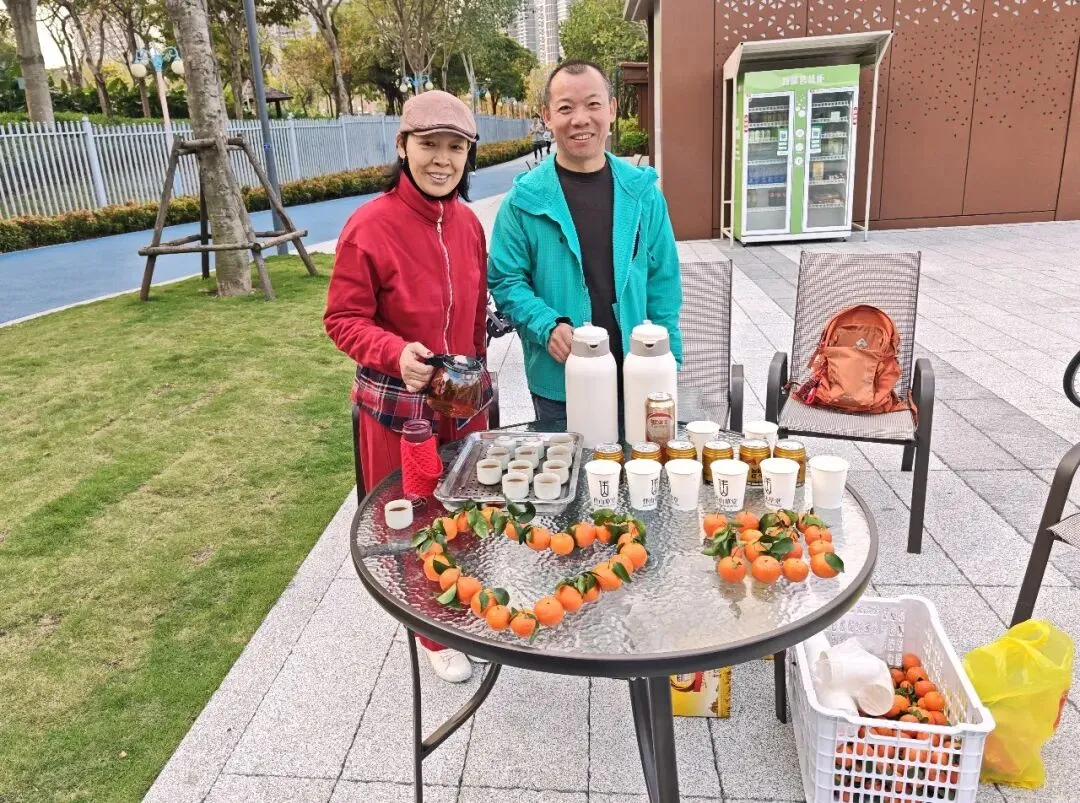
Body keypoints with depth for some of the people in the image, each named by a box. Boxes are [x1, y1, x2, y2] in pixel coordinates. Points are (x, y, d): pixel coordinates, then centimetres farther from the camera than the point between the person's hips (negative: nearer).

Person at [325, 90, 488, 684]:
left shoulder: (467, 224, 1)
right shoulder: (370, 226, -18)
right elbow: (343, 318, -14)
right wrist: (395, 353, -30)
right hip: (398, 407, -5)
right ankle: (435, 635, 36)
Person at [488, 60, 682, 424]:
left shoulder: (642, 192, 1)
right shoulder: (525, 199, -6)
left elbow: (663, 282, 3)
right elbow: (506, 281, -4)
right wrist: (547, 327, -20)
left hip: (635, 380, 2)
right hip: (556, 384, -2)